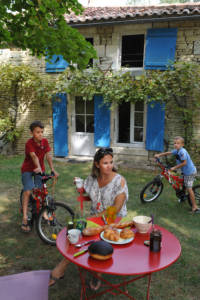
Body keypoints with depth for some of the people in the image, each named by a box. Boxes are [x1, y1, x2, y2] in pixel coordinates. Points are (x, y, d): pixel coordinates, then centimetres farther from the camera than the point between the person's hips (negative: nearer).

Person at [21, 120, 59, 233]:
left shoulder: (45, 141, -8)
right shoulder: (29, 143, -21)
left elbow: (48, 155, -15)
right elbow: (34, 156, -36)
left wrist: (53, 169, -25)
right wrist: (38, 167, -52)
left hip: (40, 170, 4)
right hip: (28, 169, -4)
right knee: (28, 191, -17)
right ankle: (25, 218, -12)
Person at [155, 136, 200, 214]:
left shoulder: (182, 152, -24)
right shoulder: (177, 151, 4)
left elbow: (184, 163, -26)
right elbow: (168, 153, 14)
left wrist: (174, 168, -20)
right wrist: (159, 155, 5)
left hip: (189, 172, -10)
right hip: (186, 171, 10)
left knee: (189, 188, -9)